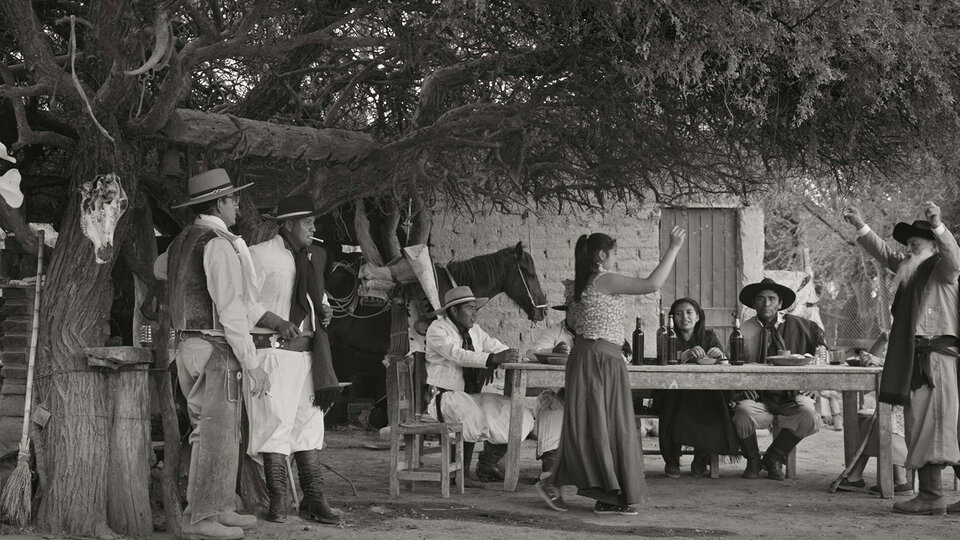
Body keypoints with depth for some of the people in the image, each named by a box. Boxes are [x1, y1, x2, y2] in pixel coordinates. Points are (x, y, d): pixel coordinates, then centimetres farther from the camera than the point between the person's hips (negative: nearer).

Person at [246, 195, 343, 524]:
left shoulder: (312, 257, 17)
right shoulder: (259, 256, -6)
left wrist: (325, 308, 9)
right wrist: (276, 321, -20)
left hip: (307, 352, 7)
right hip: (272, 351, -7)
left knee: (309, 425, 6)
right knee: (276, 423, -6)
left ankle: (314, 500, 10)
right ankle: (277, 502, 2)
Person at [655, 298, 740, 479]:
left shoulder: (709, 337, 12)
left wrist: (720, 355, -27)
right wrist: (688, 354, -32)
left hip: (705, 394, 1)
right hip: (675, 394, -1)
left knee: (712, 407, -31)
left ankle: (701, 460, -10)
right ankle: (672, 460, -13)